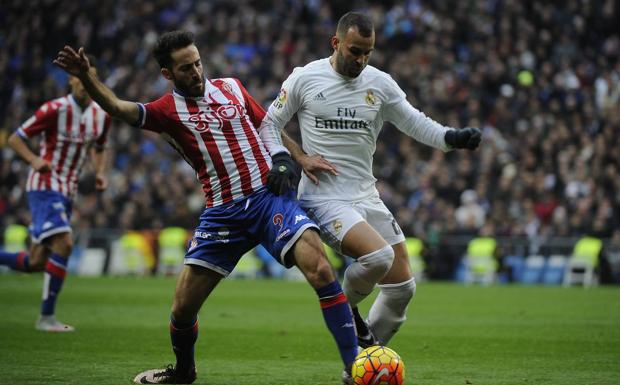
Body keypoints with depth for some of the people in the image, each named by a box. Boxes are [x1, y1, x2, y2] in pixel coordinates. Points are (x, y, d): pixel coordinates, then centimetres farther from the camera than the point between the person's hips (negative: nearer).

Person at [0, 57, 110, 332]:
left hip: (67, 193, 7)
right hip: (45, 187, -7)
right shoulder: (55, 110, -14)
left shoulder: (101, 115, 5)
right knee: (64, 244, -22)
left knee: (36, 263, 4)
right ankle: (46, 317, -14)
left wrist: (100, 173, 4)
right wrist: (34, 159, -27)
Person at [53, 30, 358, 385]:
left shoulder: (231, 87, 9)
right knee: (183, 306, 1)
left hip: (270, 196, 0)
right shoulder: (168, 110, 2)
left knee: (321, 271, -21)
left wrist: (282, 158, 2)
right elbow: (120, 108, -14)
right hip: (223, 212, 0)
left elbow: (268, 125, 21)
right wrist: (86, 77, -31)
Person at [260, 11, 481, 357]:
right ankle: (346, 307, 2)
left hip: (367, 197, 5)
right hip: (324, 197, -5)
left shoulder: (380, 84, 5)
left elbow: (417, 124, 7)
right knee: (379, 256, -29)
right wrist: (299, 156, -8)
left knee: (402, 287, 2)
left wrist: (454, 138, -11)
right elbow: (270, 124, 7)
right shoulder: (305, 78, -3)